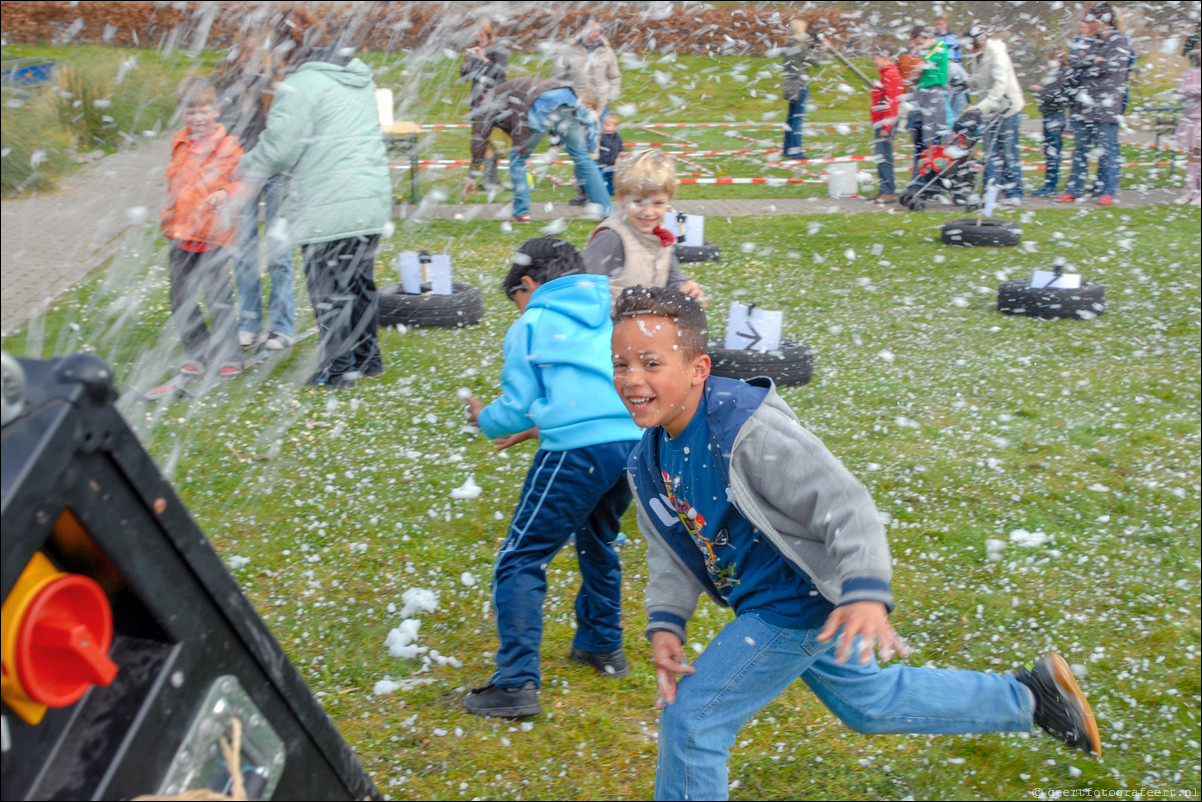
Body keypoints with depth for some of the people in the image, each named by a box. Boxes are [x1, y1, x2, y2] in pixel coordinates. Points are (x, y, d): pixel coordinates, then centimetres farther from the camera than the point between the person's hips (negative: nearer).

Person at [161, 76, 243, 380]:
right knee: (182, 300, 10)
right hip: (180, 234, 6)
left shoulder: (229, 146, -6)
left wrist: (226, 193, -28)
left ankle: (228, 356, 8)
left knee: (218, 298, -5)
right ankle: (197, 353, 23)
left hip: (215, 235, -6)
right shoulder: (180, 144, 13)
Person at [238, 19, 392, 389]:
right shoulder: (361, 79, 13)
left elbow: (279, 147, -13)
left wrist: (248, 169, 7)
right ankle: (367, 357, 27)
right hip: (372, 202, 8)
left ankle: (337, 369, 8)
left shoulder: (302, 84, -13)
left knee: (330, 289, 2)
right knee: (360, 281, 18)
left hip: (328, 208, -8)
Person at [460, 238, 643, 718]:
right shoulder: (615, 313, 21)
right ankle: (603, 646, 40)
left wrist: (483, 418, 25)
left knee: (520, 561, -1)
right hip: (634, 442, 7)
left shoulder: (531, 326, 5)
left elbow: (516, 409, 3)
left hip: (579, 450, -7)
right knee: (598, 543, 29)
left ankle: (516, 684, -7)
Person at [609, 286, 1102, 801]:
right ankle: (1028, 697, 41)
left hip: (800, 601, -9)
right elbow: (670, 551, 6)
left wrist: (867, 592, -43)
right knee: (869, 704, 27)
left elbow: (842, 502, -29)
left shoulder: (748, 431, -28)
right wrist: (665, 624, -10)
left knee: (691, 718, -8)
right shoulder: (648, 461, -2)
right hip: (765, 600, 9)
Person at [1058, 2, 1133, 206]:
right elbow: (1074, 61, 3)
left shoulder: (1120, 42, 0)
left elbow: (1110, 65, -15)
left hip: (1106, 107, -6)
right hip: (1082, 105, 6)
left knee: (1107, 150, -2)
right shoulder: (1091, 42, 17)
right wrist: (1094, 60, -10)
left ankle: (1108, 192, 3)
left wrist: (1085, 64, -4)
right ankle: (1074, 189, 15)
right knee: (1080, 149, 9)